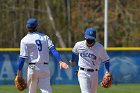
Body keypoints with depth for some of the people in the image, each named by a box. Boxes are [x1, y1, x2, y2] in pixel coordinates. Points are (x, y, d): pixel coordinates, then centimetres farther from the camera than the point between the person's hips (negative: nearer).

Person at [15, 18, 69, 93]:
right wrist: (60, 61, -15)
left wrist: (19, 73, -4)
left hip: (33, 68, -2)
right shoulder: (45, 37, 8)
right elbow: (53, 50, -6)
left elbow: (22, 58, -7)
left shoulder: (25, 40, -2)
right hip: (45, 68, 2)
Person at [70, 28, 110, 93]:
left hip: (94, 73, 1)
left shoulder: (99, 47, -10)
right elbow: (74, 52, 19)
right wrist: (72, 60, 35)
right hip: (82, 73, -1)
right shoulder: (79, 45, -4)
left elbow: (106, 60, -6)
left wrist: (107, 72, -19)